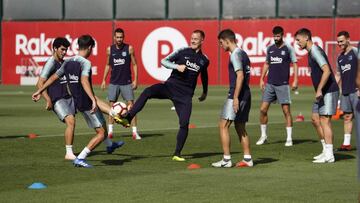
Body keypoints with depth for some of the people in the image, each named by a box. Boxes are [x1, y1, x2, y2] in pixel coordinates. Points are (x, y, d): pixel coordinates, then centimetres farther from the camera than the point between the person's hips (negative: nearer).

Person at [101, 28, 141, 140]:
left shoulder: (129, 48, -3)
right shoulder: (110, 49, 4)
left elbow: (134, 64, 0)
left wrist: (135, 80, -7)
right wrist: (104, 79, 9)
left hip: (126, 83, -2)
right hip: (114, 82, 2)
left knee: (131, 106, -8)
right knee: (111, 106, 3)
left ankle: (134, 132, -8)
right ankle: (110, 131, 13)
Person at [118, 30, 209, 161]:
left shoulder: (204, 60, 11)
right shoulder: (183, 51, 3)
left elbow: (204, 76, 30)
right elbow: (164, 61, -1)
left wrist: (205, 92, 39)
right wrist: (177, 66, -17)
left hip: (185, 94, 2)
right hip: (171, 85, -2)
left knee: (184, 124, -9)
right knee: (147, 92, -28)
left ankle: (177, 154, 5)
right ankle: (128, 118, -30)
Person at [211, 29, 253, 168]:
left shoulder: (235, 55, -12)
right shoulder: (243, 54, 16)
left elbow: (240, 75, -21)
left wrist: (235, 97, -22)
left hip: (236, 95, -10)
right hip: (246, 94, 10)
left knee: (223, 125, -5)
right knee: (240, 127, 14)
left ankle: (226, 160, -7)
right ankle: (247, 159, 13)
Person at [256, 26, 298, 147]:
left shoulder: (288, 48, -2)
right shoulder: (270, 48, 11)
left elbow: (295, 64, -2)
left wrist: (295, 80, -10)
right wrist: (262, 79, 14)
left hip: (283, 84, -4)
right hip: (270, 84, 4)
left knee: (286, 110, -4)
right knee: (263, 109, 0)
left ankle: (289, 138, 2)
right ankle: (263, 135, 14)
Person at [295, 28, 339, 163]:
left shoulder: (315, 51, -16)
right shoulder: (310, 52, 16)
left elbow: (327, 71, -25)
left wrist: (319, 90, -23)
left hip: (329, 91, -10)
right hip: (322, 92, 10)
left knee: (324, 120, -9)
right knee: (315, 119, 12)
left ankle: (329, 155, -8)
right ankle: (326, 151, 18)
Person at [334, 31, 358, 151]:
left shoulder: (355, 52, -6)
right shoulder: (340, 57, 16)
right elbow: (338, 75, 22)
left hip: (355, 90, -7)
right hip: (345, 91, 7)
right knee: (347, 116, 8)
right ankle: (346, 143, 11)